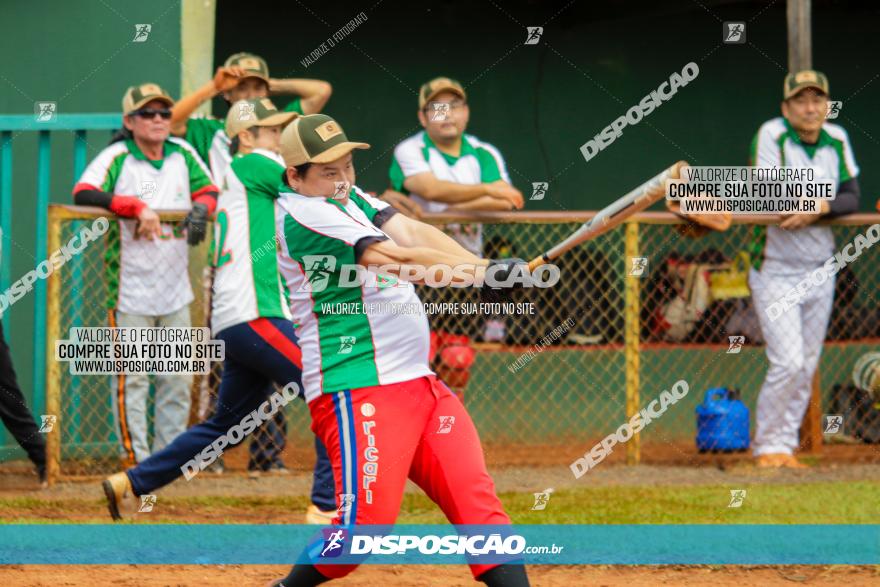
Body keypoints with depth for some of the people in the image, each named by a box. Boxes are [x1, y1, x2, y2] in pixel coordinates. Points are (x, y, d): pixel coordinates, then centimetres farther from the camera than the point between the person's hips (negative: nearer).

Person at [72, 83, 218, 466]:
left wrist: (200, 209, -13)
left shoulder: (182, 154, 6)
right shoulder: (117, 158, -9)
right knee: (132, 379, -3)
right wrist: (137, 207, -30)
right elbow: (83, 194, -23)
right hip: (130, 291, -5)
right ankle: (136, 460, 2)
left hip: (175, 289, 5)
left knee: (178, 379, 9)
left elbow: (209, 190, 11)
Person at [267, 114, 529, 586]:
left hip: (418, 382, 9)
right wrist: (485, 272, -24)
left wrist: (484, 266, -15)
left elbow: (411, 232, 1)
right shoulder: (303, 212, -13)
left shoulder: (346, 197, 15)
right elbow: (399, 259, -19)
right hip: (357, 389, -9)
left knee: (476, 500, -1)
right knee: (367, 520, -15)